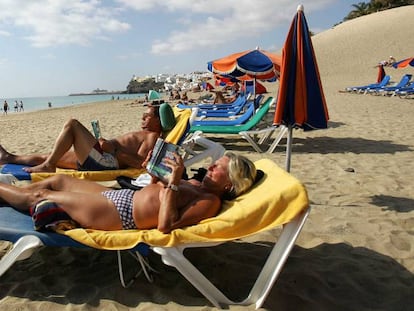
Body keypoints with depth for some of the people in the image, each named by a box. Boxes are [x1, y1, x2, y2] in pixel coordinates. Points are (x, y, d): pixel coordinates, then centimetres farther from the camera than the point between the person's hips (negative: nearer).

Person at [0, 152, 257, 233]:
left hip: (116, 214, -8)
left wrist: (173, 182, -28)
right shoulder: (196, 184, 9)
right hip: (120, 196, 8)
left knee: (39, 196, 5)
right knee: (56, 179, 18)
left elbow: (165, 225, -29)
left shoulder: (211, 202, -18)